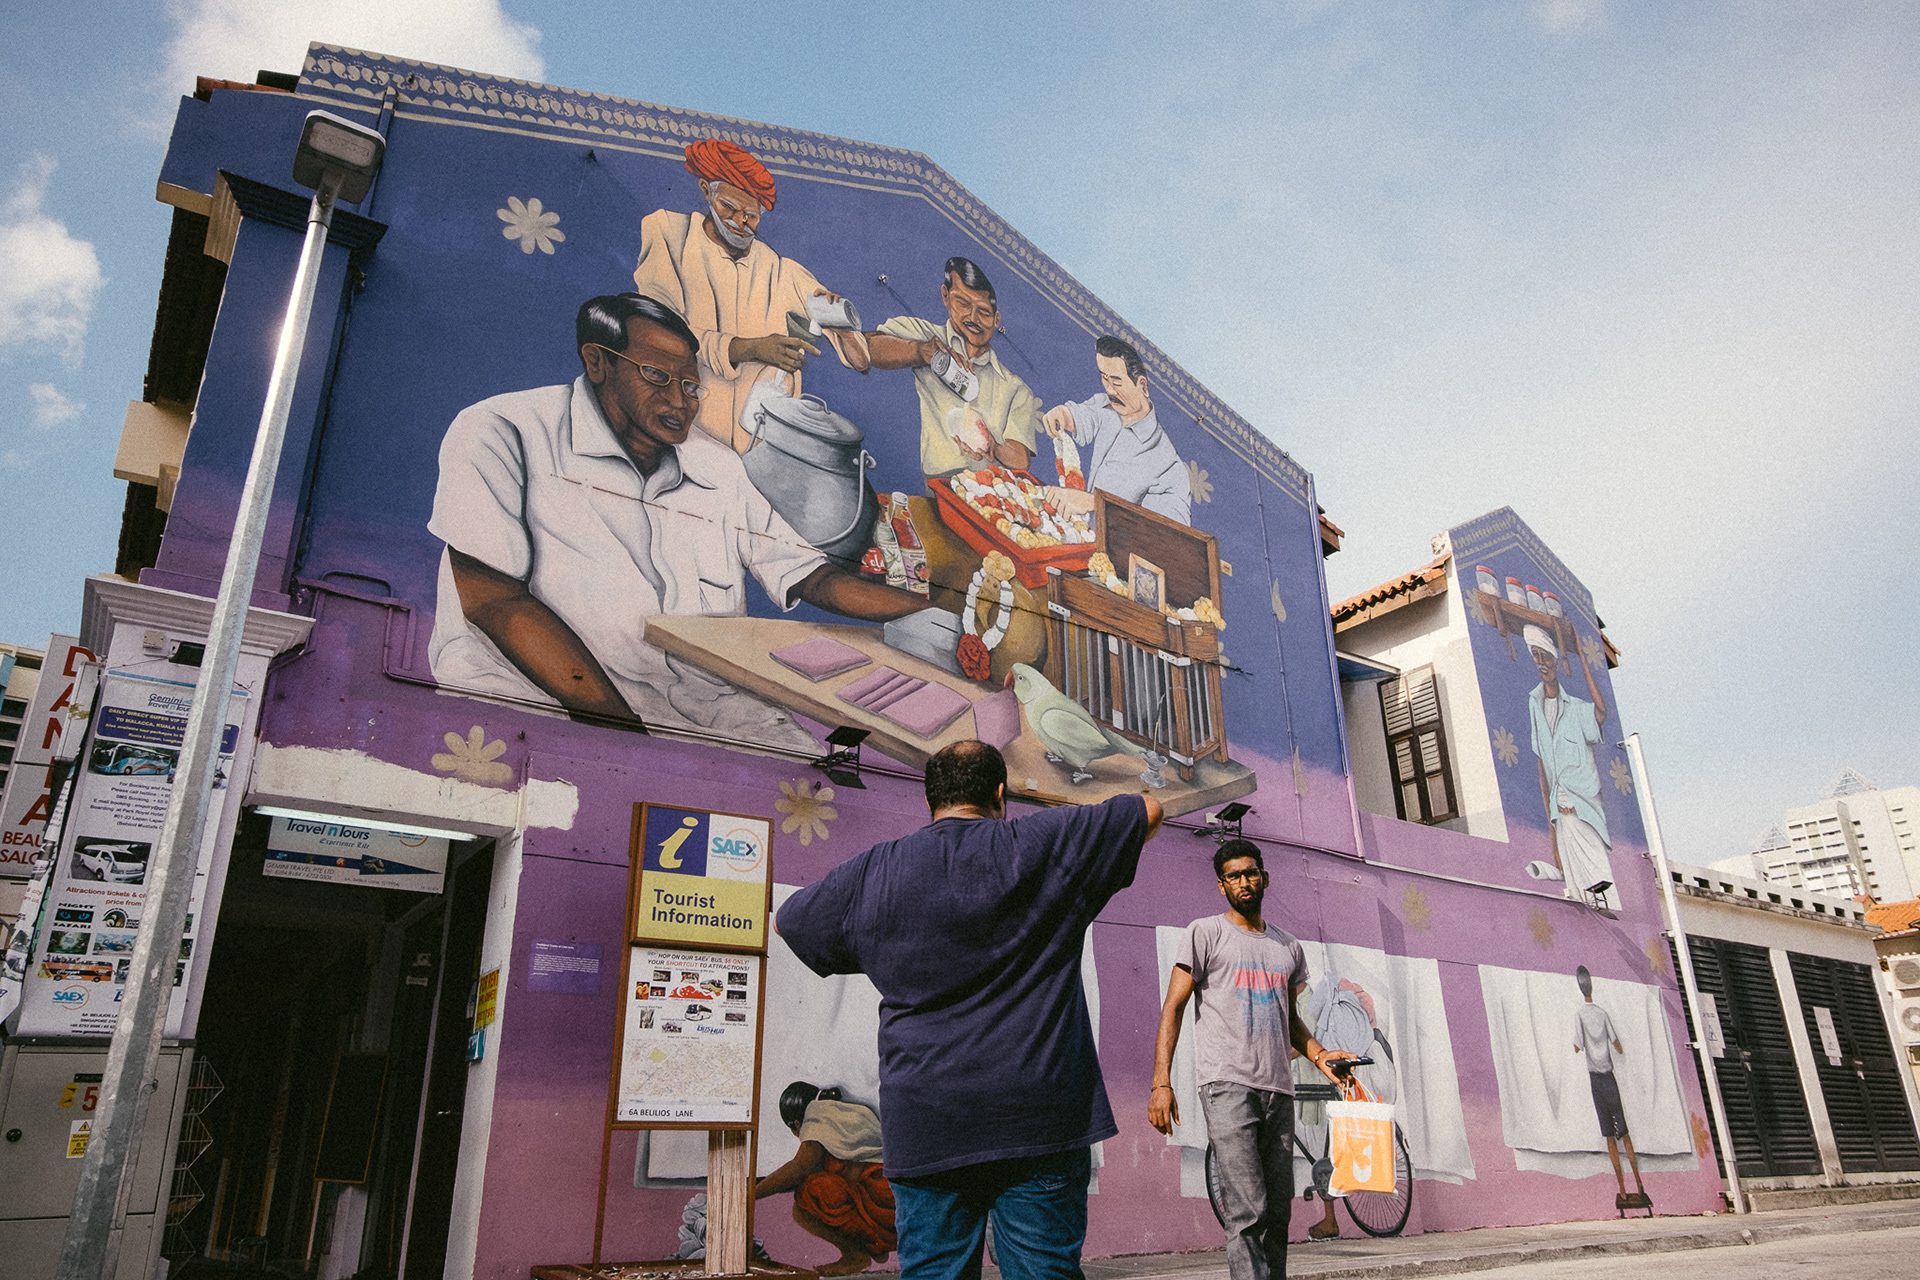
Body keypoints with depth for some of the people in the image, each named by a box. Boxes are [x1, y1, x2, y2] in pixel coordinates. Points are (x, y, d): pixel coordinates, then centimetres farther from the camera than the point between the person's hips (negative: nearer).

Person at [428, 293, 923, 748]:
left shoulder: (718, 467, 20)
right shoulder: (505, 432, 0)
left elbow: (806, 574, 19)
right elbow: (490, 596, -12)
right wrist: (622, 728, -23)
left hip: (699, 703, 6)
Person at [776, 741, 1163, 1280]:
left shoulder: (871, 873, 5)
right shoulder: (1044, 843, 0)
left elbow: (786, 919, 22)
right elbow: (1149, 810, 14)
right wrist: (1079, 815, 31)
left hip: (924, 1125, 2)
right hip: (1039, 1117, -1)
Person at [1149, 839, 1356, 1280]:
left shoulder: (1288, 947, 19)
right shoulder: (1205, 933, 3)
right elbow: (1173, 1007, -1)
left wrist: (1318, 1053, 6)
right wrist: (1161, 1083, -11)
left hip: (1278, 1090, 6)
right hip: (1227, 1085, -5)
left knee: (1277, 1214, 7)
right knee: (1248, 1213, -13)